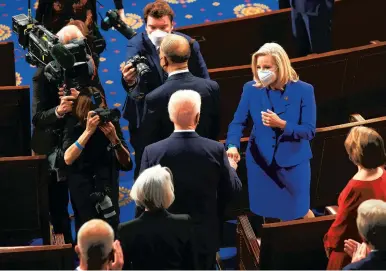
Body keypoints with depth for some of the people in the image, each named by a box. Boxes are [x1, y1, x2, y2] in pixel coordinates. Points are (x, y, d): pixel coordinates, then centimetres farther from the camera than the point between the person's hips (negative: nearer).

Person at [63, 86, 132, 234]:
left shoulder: (111, 122, -6)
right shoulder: (73, 125, -10)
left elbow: (126, 162, -7)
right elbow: (68, 159, -26)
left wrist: (113, 138, -23)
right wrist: (88, 130, -32)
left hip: (109, 190, 2)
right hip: (83, 192, -2)